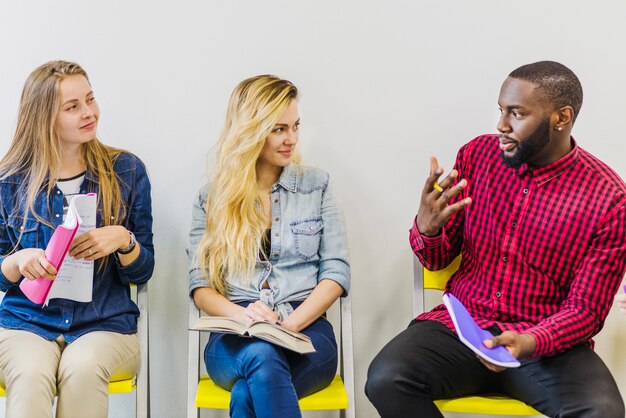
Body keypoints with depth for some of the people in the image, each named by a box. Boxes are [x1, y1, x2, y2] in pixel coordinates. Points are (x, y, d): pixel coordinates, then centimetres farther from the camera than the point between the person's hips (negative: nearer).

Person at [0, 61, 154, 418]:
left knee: (82, 368, -33)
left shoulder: (127, 171, 5)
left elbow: (143, 272, 7)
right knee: (31, 375, -34)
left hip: (106, 323, 0)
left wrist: (124, 240, -14)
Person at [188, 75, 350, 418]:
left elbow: (336, 272, 5)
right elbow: (200, 286, 7)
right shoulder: (211, 198, 12)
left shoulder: (316, 185, 13)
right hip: (234, 340, 1)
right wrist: (241, 314, -17)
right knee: (260, 355, -38)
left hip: (306, 330, -1)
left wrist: (288, 325, -12)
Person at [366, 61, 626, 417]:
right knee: (385, 380, -25)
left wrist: (529, 343, -27)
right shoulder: (477, 155, 1)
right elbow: (438, 259, 7)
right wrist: (426, 227, -18)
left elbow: (586, 309, -7)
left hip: (549, 343, -2)